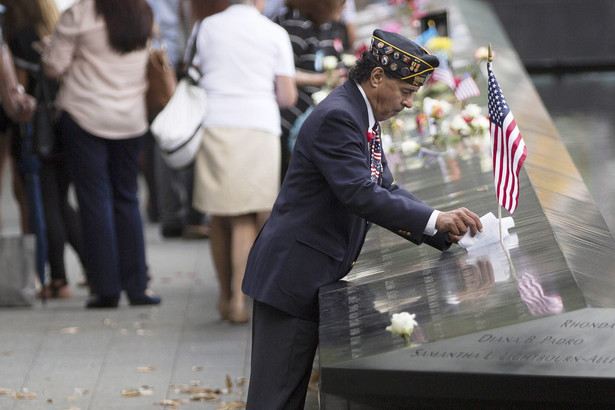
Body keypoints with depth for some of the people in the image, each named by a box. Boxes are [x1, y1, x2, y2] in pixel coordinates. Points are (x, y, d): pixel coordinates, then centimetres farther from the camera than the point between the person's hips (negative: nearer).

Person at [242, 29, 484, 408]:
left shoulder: (365, 119, 14)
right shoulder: (337, 117, -19)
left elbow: (386, 190, 16)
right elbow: (361, 195, -27)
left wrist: (445, 232, 4)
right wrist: (435, 220, -26)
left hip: (318, 277, 10)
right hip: (293, 275, -10)